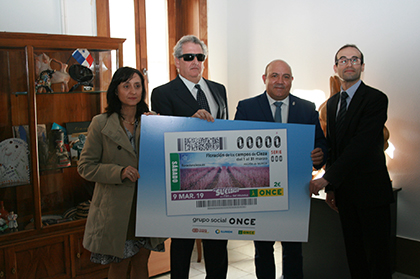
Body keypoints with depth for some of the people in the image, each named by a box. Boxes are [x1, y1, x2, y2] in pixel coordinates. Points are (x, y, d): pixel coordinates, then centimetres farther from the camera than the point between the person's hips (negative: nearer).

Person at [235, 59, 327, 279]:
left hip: (295, 189, 1)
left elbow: (320, 143, 5)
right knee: (263, 248, 13)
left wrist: (319, 155, -19)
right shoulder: (246, 107, 2)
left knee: (293, 248, 9)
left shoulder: (307, 109, 7)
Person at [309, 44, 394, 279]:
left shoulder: (375, 99, -10)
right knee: (354, 253, 13)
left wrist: (328, 179, -23)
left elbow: (361, 145, -20)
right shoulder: (332, 103, 13)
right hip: (344, 191, 6)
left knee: (377, 254, 1)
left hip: (370, 189, -6)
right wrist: (331, 188, 11)